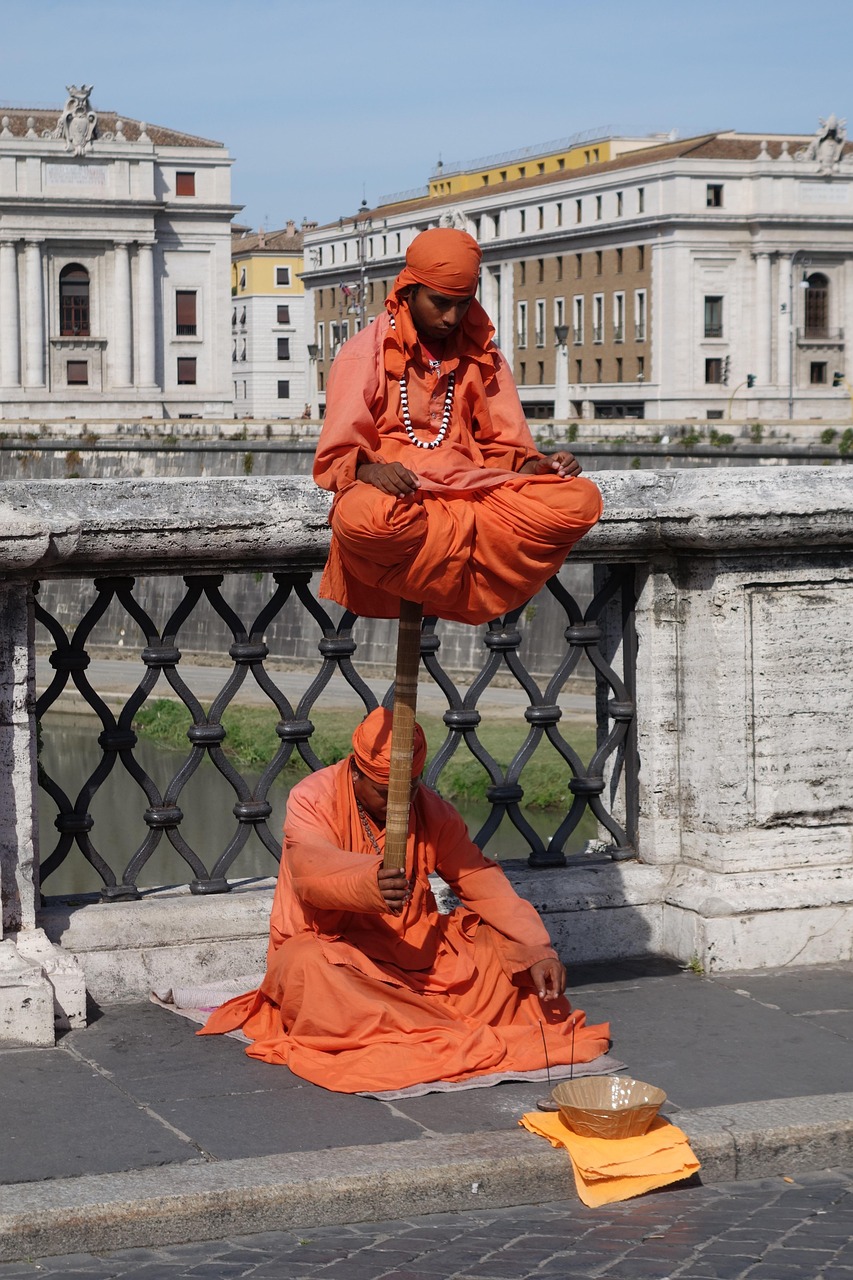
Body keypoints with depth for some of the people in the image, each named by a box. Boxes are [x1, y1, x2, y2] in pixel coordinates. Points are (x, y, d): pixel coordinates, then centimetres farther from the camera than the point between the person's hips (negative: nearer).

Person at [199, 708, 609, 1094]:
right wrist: (372, 883, -56)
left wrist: (537, 950, -16)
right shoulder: (312, 799, -14)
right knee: (309, 968, -39)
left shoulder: (432, 811, 1)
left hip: (413, 953, 5)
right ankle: (464, 1038, -36)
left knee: (504, 947, -13)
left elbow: (481, 881, -1)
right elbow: (313, 872, -33)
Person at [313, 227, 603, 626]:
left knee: (580, 500, -23)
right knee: (360, 517, -43)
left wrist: (535, 467, -7)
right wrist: (369, 470, -25)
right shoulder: (365, 353, 6)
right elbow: (338, 455, -2)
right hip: (397, 495, -4)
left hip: (471, 489, 4)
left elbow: (505, 448, 16)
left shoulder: (482, 357, 18)